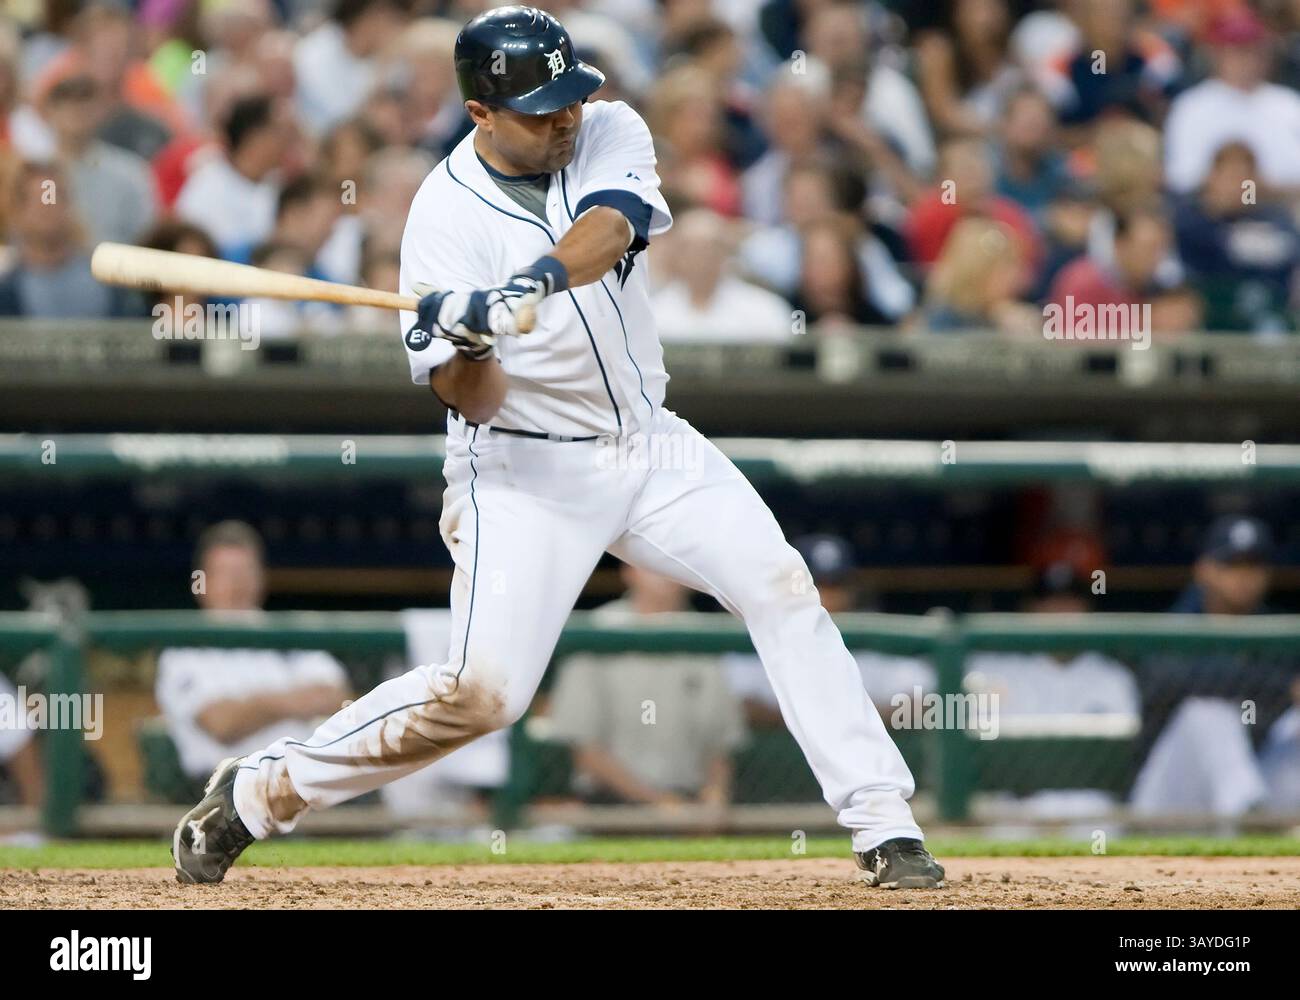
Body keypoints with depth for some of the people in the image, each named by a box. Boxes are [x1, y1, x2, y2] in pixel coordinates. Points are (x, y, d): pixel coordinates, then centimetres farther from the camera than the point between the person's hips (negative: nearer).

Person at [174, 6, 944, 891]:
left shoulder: (611, 134, -5)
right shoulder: (447, 214, -15)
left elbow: (608, 228, -28)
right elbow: (469, 401, -18)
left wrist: (536, 282, -47)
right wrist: (470, 347, -40)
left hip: (651, 445, 4)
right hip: (528, 468, -4)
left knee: (782, 588, -10)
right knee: (484, 691, -13)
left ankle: (882, 824, -5)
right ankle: (259, 794, 3)